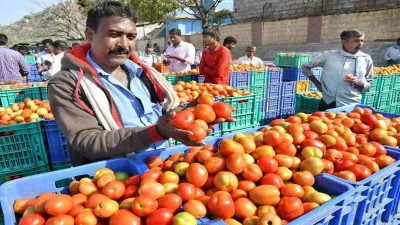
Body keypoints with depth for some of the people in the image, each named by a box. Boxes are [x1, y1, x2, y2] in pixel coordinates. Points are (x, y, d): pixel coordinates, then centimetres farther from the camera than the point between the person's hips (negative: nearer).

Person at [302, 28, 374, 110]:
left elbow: (368, 85, 10)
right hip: (328, 104, -1)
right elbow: (305, 67, 11)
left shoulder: (366, 59, 5)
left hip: (351, 106, 1)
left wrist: (358, 83, -11)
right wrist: (317, 83, 4)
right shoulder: (329, 55, 1)